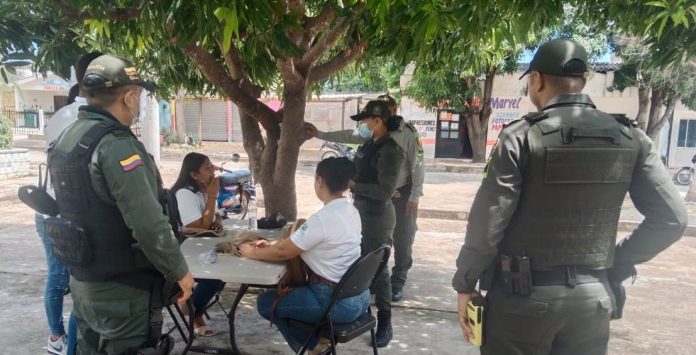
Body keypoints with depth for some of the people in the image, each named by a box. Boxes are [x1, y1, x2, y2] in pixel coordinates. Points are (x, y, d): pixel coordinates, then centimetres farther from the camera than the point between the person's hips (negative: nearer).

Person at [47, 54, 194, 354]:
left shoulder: (66, 139, 6)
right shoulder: (116, 145, -23)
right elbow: (149, 224, -28)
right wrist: (179, 272, -15)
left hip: (82, 280, 9)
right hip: (121, 290, -9)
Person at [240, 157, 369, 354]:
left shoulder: (323, 219, -24)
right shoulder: (350, 211, 3)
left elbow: (283, 252, -15)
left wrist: (252, 252, 2)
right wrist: (271, 243, 9)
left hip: (338, 302, -8)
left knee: (265, 302, 7)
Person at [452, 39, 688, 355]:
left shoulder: (521, 137, -13)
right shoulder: (629, 139, 0)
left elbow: (487, 222, -14)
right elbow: (672, 219, 1)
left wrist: (464, 285, -2)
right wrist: (617, 266, 11)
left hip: (523, 297, -4)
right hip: (593, 298, 4)